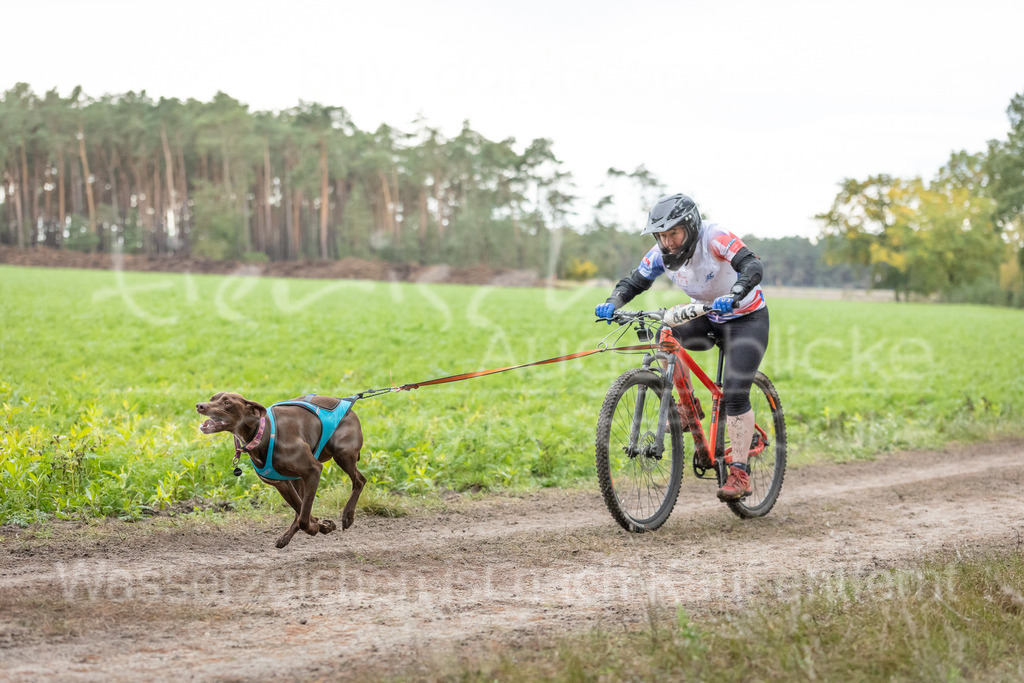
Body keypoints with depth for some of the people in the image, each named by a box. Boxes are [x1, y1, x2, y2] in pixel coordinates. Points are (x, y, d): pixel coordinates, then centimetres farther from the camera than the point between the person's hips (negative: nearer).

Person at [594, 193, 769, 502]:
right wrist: (613, 303, -29)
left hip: (746, 318, -6)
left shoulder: (715, 238, -29)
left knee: (735, 393, -18)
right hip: (707, 319, 6)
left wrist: (733, 296, -59)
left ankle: (740, 474, -12)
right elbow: (634, 281, -8)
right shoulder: (662, 253, -13)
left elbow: (752, 266, -41)